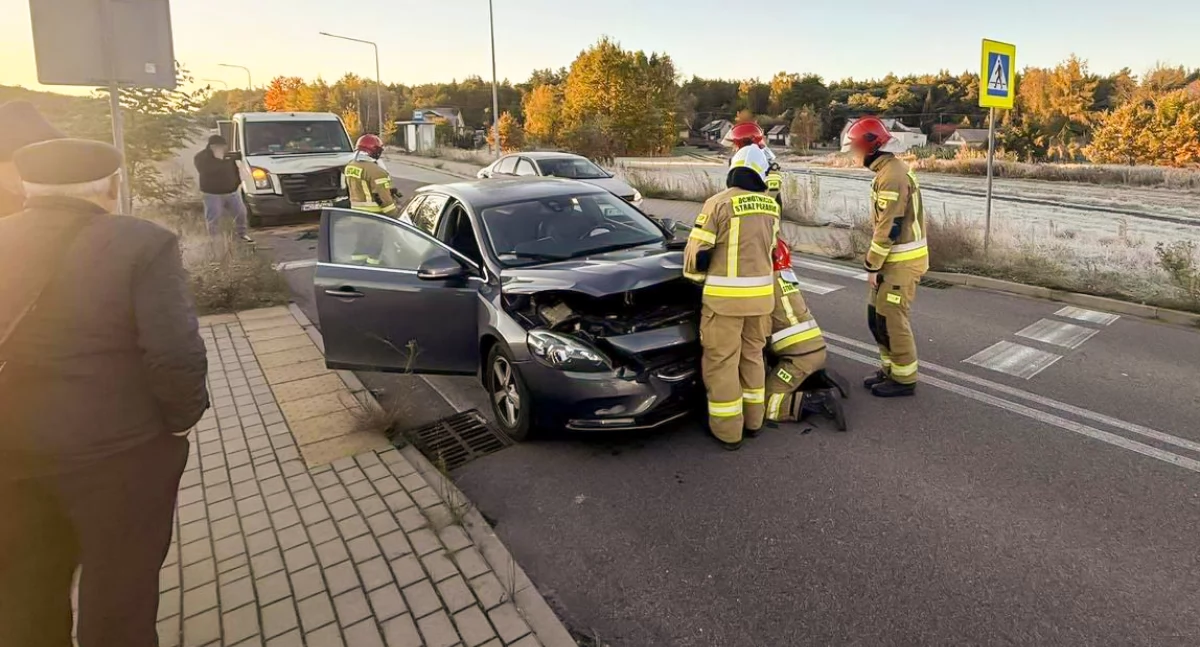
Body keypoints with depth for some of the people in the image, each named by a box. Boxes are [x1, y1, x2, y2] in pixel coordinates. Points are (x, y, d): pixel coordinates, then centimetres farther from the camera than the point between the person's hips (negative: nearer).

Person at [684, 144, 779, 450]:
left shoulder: (719, 203, -11)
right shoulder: (771, 206, 5)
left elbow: (697, 252, -11)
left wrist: (696, 276, 9)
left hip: (725, 296, -6)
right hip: (761, 293, 6)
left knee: (722, 361, 4)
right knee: (752, 356, 19)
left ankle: (727, 430, 11)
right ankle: (753, 421, 30)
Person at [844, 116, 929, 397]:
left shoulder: (892, 176, -20)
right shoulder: (889, 170, 13)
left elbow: (889, 228, -23)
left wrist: (872, 265, -17)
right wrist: (876, 263, 17)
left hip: (902, 262, -10)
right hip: (894, 258, 10)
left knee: (892, 320, -3)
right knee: (877, 316, 15)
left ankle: (904, 379, 10)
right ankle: (890, 369, 27)